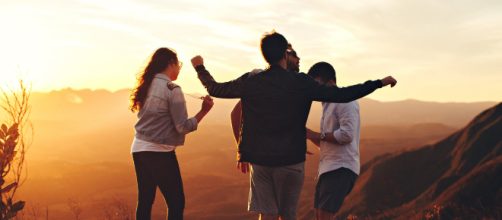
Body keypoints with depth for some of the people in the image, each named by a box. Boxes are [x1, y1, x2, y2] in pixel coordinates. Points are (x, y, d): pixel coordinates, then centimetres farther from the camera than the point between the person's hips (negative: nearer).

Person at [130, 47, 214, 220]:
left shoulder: (146, 86, 8)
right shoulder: (172, 89, -12)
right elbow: (183, 127, -13)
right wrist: (203, 111, -7)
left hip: (139, 149, 8)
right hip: (160, 153, -7)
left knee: (144, 202, 13)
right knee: (176, 203, 1)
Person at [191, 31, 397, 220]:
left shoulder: (249, 82, -2)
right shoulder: (300, 82, -10)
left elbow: (215, 89, 12)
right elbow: (341, 95, -12)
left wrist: (200, 68, 30)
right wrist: (380, 82, -3)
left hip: (260, 159, 3)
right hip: (291, 159, -2)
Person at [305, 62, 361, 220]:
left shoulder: (345, 101, -9)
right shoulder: (328, 105, 21)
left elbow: (346, 135, -21)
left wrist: (316, 135, -13)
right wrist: (309, 135, 5)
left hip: (342, 167, -10)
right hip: (328, 167, 10)